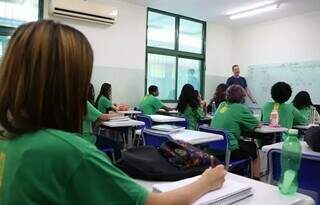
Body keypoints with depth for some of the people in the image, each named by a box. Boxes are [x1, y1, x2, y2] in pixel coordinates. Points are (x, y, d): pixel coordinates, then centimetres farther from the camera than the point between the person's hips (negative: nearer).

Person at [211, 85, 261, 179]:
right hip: (229, 150, -6)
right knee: (254, 148, 20)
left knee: (243, 143, 30)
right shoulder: (240, 108, -9)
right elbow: (257, 125, 1)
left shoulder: (222, 105, 8)